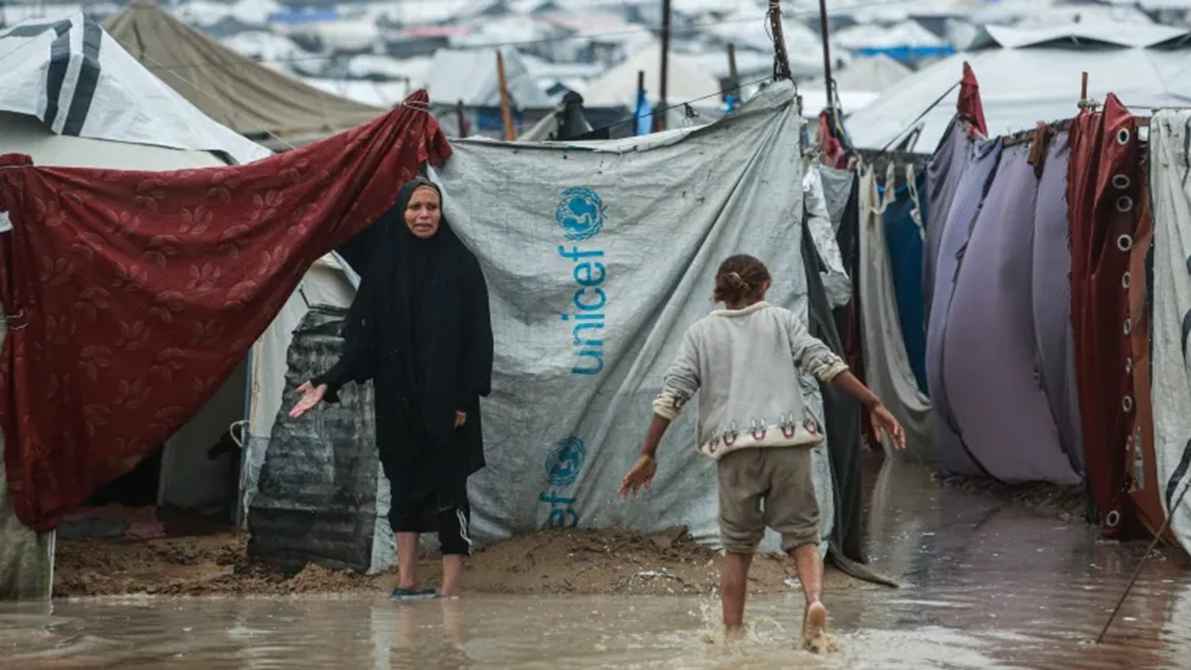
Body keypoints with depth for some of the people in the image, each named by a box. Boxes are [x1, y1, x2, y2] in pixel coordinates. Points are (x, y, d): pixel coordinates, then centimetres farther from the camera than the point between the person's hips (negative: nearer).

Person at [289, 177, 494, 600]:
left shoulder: (460, 265, -2)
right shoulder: (384, 267, 5)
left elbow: (477, 335, -4)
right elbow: (364, 336, 3)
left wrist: (466, 398, -12)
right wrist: (328, 383, -8)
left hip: (446, 401, -3)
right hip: (398, 402, 3)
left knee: (447, 488, -3)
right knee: (404, 486, 7)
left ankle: (450, 590, 0)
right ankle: (406, 581, 14)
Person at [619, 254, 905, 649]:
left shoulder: (701, 332, 15)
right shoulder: (781, 321, 14)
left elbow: (672, 395, 7)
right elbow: (826, 364, 2)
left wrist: (648, 456, 8)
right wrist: (874, 406, 1)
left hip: (735, 452, 1)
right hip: (788, 441, -1)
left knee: (737, 547, 14)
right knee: (801, 535, 5)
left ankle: (732, 635, 12)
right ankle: (814, 600, -22)